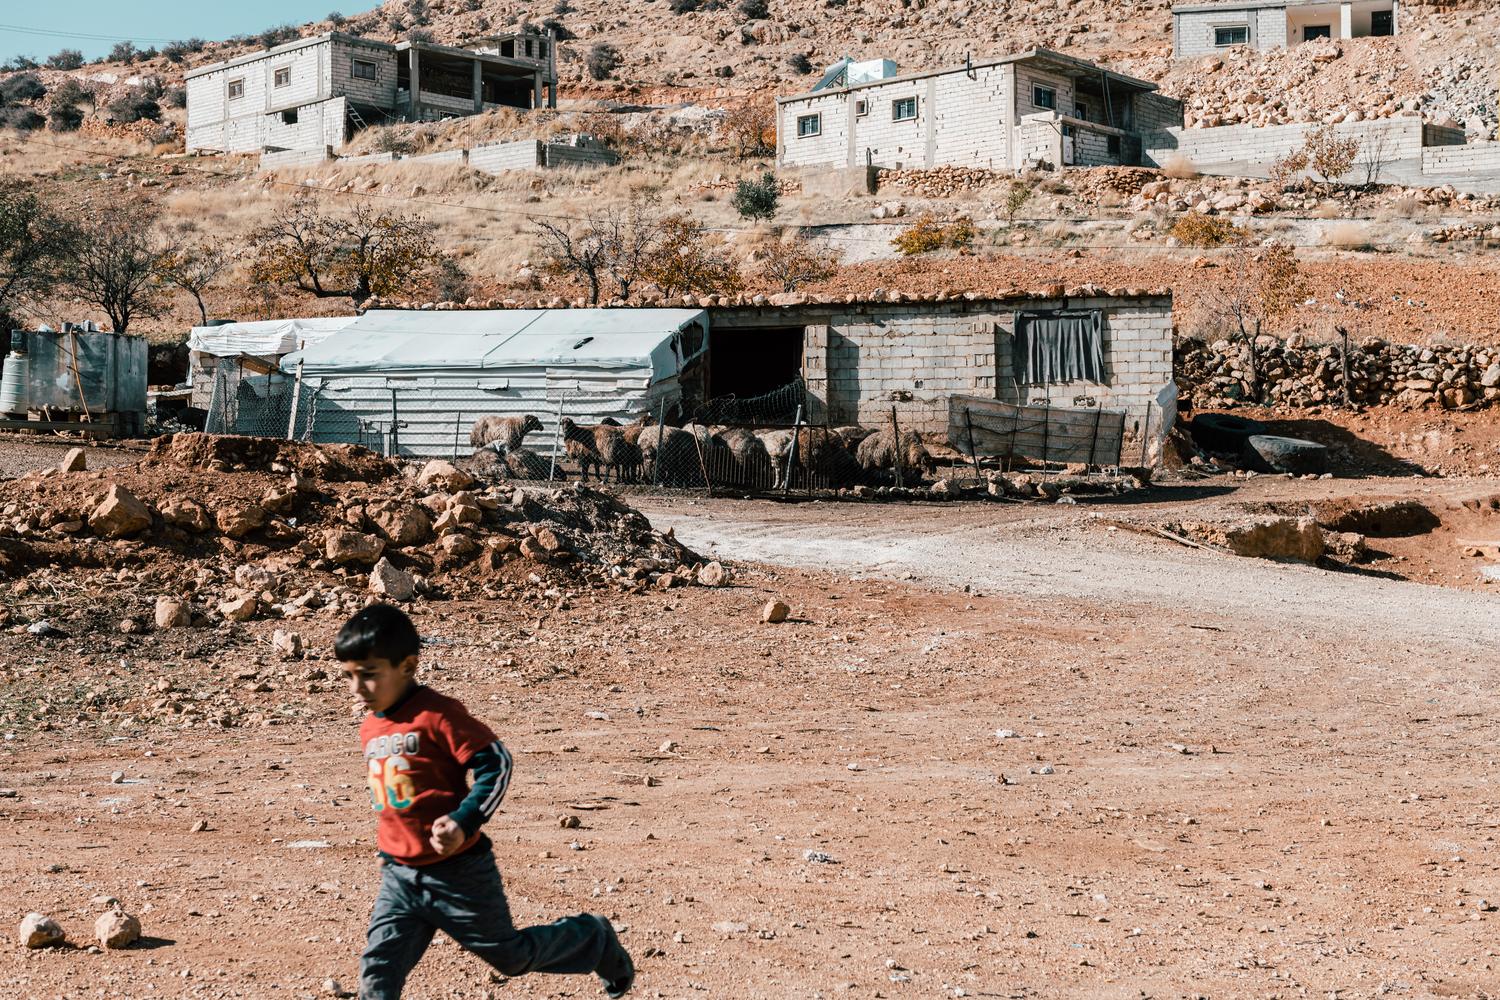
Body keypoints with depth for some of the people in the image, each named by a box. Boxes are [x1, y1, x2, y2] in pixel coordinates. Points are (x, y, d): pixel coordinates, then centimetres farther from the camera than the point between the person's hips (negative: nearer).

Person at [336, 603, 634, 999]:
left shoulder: (437, 714, -18)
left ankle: (594, 939, 35)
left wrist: (464, 821, -27)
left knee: (511, 955, 10)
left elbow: (497, 763, -18)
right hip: (399, 876, 7)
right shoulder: (370, 729, 7)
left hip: (458, 872, -7)